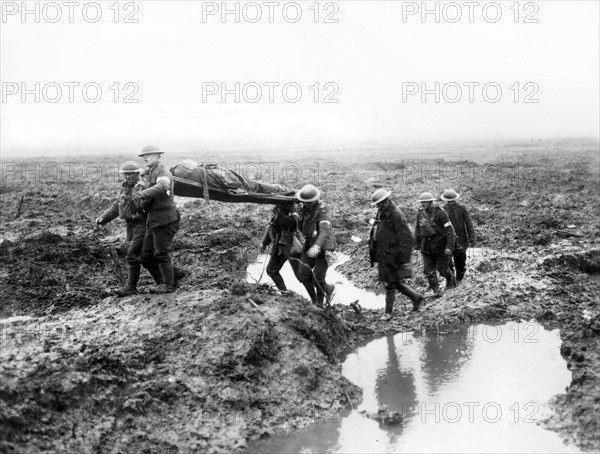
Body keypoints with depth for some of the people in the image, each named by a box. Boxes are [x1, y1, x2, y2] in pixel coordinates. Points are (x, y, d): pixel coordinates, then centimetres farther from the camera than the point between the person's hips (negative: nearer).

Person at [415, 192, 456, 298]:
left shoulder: (440, 213, -16)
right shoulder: (420, 214, 0)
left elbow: (450, 230, -16)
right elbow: (418, 228, 17)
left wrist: (449, 247, -23)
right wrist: (417, 242, 23)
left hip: (440, 246, -4)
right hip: (426, 247, 4)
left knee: (442, 268, 7)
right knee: (429, 271, -3)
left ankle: (450, 278, 39)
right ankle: (436, 290, 7)